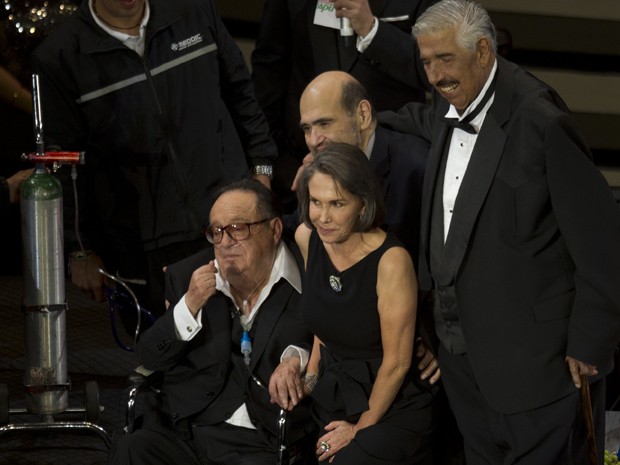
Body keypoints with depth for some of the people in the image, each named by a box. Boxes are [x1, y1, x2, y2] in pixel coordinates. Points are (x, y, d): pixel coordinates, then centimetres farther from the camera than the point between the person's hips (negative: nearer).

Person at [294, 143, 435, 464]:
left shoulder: (391, 260, -22)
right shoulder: (307, 238, -4)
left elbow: (397, 363, -14)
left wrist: (360, 429, -4)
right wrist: (310, 375, 7)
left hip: (391, 410, -5)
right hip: (331, 399, 5)